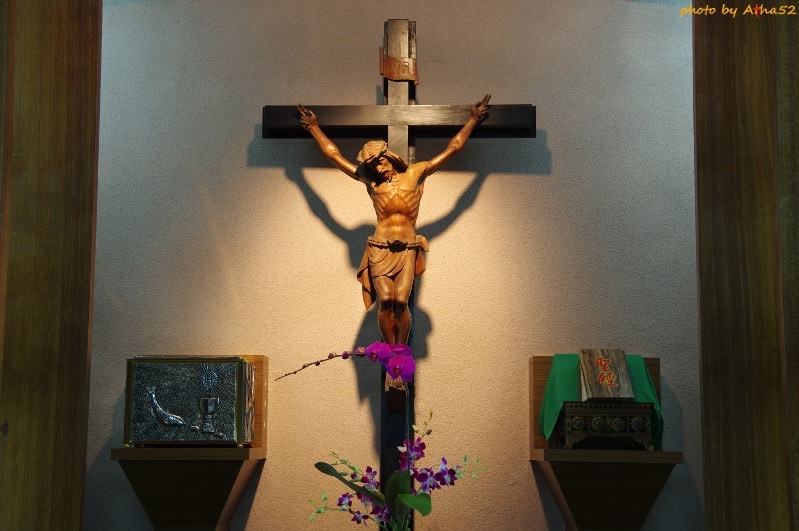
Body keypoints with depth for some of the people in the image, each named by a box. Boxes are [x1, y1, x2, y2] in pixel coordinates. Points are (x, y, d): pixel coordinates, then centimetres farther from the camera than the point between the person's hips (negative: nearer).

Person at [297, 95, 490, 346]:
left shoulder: (415, 173, 8)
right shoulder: (370, 181, 10)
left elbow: (452, 148, 13)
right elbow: (333, 154, 16)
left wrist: (473, 120, 14)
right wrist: (314, 127, 19)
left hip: (407, 251, 0)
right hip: (380, 250, 1)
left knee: (401, 302, -12)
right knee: (386, 301, -12)